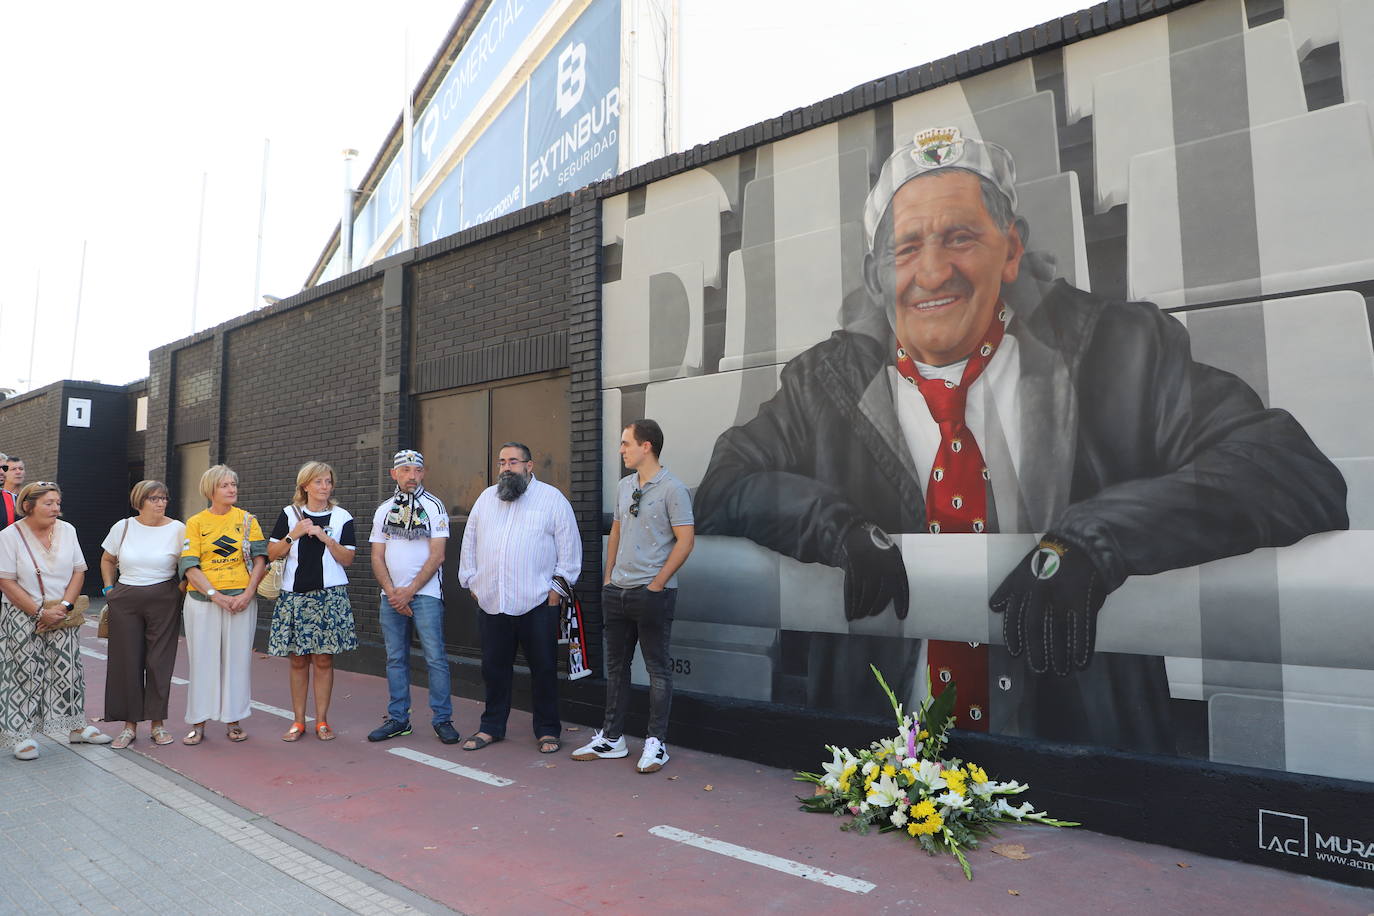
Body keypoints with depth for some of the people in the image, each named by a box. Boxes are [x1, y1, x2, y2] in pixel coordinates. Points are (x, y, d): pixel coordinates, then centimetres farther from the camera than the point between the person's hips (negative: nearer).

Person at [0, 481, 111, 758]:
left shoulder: (67, 530, 3)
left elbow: (78, 572, 4)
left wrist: (65, 606, -10)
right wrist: (40, 612, -16)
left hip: (61, 617, 3)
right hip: (22, 617, -3)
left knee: (68, 669, 5)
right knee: (26, 673, -1)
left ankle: (76, 727, 16)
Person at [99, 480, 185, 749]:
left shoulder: (177, 529, -3)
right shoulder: (123, 527, 3)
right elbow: (107, 560, 17)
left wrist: (181, 592, -4)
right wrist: (110, 590, 9)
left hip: (164, 601, -2)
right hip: (125, 602, 2)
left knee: (159, 661, 1)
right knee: (126, 661, 3)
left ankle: (157, 723, 12)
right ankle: (130, 724, 14)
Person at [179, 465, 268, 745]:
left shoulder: (247, 520, 6)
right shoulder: (196, 522, 3)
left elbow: (259, 559, 2)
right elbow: (190, 566, -4)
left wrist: (248, 593, -11)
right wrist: (216, 595, -15)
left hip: (241, 599, 1)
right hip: (202, 599, 0)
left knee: (237, 658, 4)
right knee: (202, 659, 4)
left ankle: (233, 720, 13)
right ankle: (198, 723, 13)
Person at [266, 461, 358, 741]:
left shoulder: (342, 517, 6)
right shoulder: (289, 514, 7)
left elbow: (347, 559, 0)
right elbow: (272, 554, 5)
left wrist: (324, 537, -12)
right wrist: (293, 535, -9)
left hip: (329, 595, -1)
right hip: (294, 594, 1)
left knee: (323, 659, 1)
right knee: (298, 660, 5)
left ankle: (321, 720, 12)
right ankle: (298, 721, 15)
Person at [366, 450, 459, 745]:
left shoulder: (434, 506, -1)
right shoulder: (383, 510, 12)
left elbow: (437, 556, -7)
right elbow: (377, 558, 9)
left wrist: (409, 591, -11)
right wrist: (392, 592, -6)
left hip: (425, 594, -4)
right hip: (391, 596, 4)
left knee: (435, 657, -6)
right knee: (395, 659, 9)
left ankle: (442, 719, 2)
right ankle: (398, 719, 18)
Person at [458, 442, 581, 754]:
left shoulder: (552, 498, -1)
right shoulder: (486, 498, 13)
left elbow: (569, 547, -2)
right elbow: (470, 543, 19)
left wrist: (557, 587, -5)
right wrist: (470, 581, 13)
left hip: (538, 603, -4)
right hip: (491, 603, 4)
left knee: (544, 668, 3)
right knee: (494, 668, 12)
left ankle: (548, 731, 16)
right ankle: (491, 727, 27)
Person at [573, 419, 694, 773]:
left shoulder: (672, 488, -11)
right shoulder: (624, 486, 11)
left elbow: (685, 541, -13)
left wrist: (657, 584, -13)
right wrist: (608, 577, 13)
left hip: (653, 593, -7)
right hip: (616, 592, 8)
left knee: (658, 667, 3)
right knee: (616, 665, 14)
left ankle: (656, 743, 12)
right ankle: (611, 738, 25)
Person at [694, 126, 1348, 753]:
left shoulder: (1119, 353, -1)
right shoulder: (825, 384, 6)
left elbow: (1295, 473, -8)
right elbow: (721, 488, 6)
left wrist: (1092, 542, -22)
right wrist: (834, 525, -13)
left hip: (1090, 742, 0)